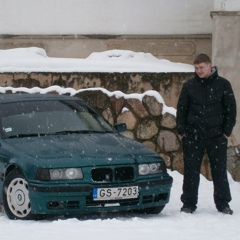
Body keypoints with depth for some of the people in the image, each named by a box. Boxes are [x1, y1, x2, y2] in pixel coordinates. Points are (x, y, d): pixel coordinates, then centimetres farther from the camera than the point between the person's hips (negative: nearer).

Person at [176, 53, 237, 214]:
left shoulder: (223, 85, 0)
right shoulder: (189, 85, 4)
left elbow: (231, 109, 3)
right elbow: (181, 109, 9)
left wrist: (227, 130, -3)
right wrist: (182, 130, 2)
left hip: (216, 136, -1)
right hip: (192, 136, 1)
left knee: (220, 171, 4)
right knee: (191, 171, 3)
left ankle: (223, 203, 14)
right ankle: (189, 203, 12)